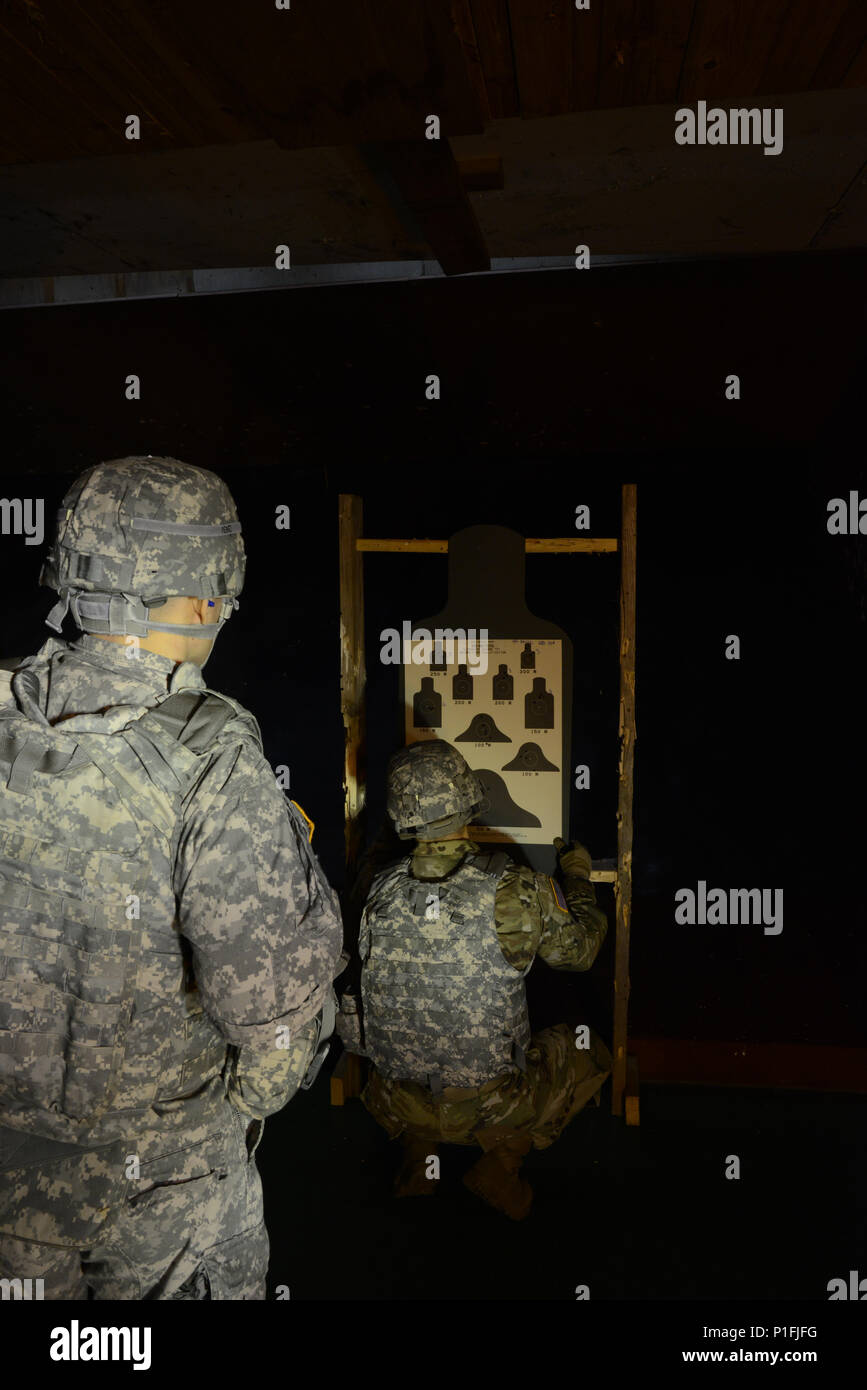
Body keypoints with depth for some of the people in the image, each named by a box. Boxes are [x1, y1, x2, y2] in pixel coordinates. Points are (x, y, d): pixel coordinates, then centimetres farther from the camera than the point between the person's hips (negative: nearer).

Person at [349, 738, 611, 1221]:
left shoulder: (380, 892, -11)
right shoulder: (518, 889, -19)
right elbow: (579, 950, 1)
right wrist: (579, 877, 17)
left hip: (399, 1104, 3)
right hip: (493, 1109, -3)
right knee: (589, 1048, 21)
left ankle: (418, 1150, 18)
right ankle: (502, 1162, 10)